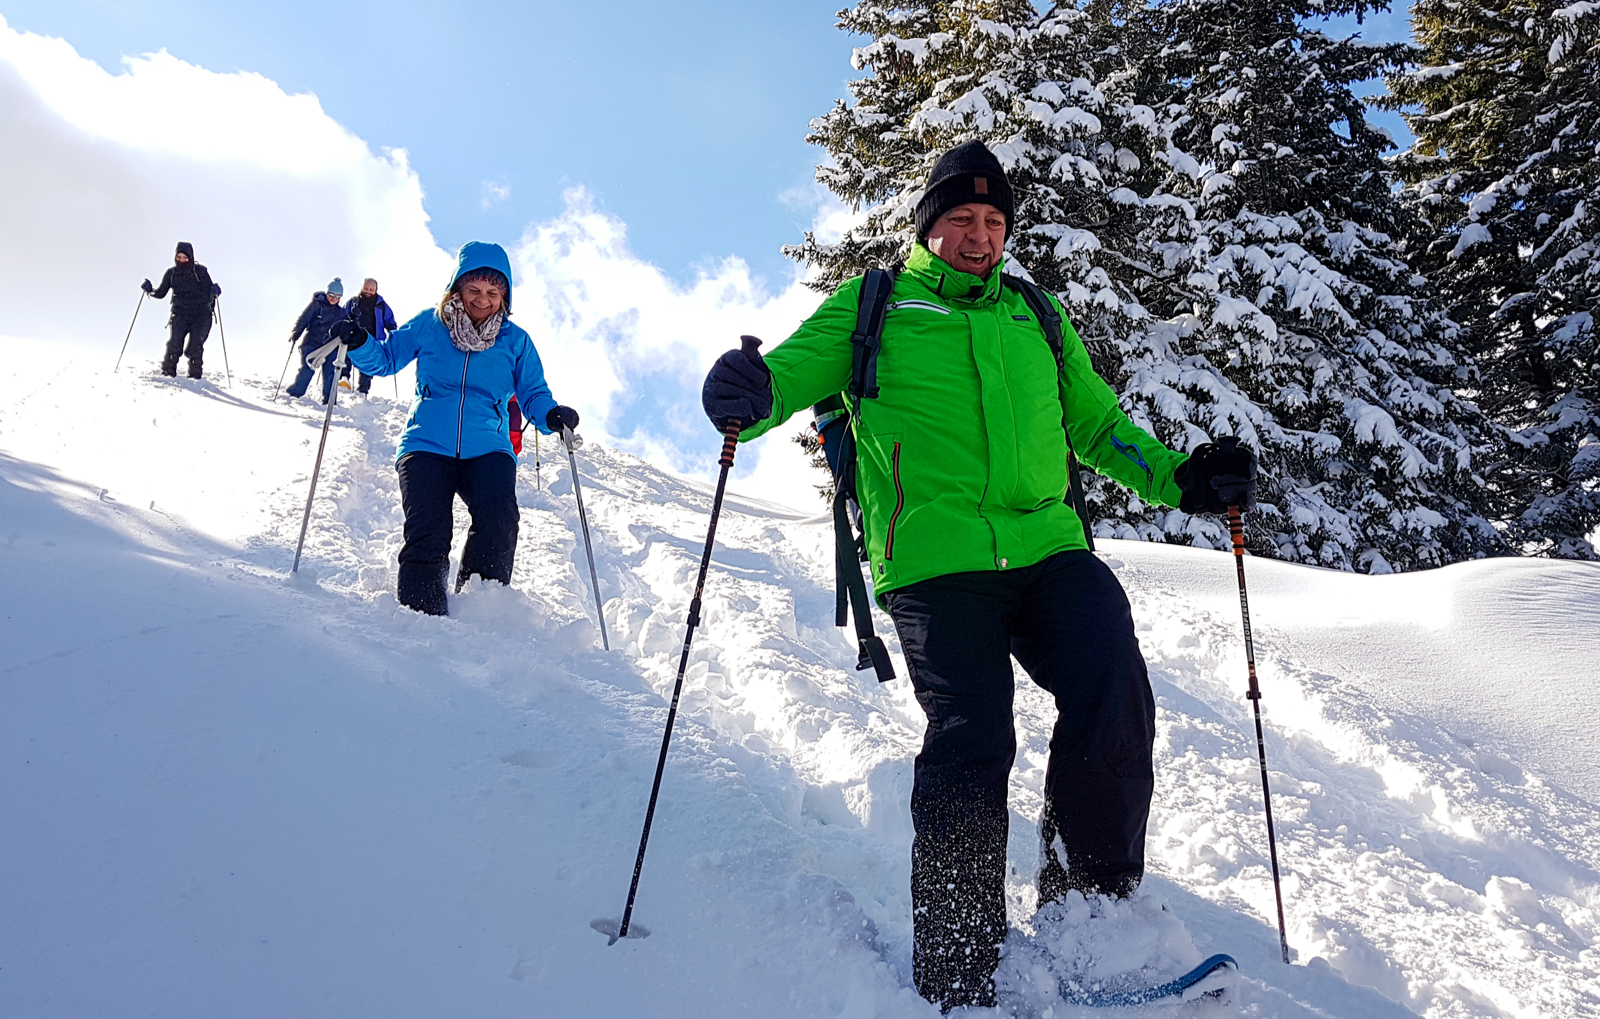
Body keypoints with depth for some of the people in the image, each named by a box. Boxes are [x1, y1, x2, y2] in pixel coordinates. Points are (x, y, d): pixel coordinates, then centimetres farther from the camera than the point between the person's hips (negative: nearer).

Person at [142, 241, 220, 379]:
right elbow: (161, 293, 16)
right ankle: (168, 372, -8)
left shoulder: (200, 271, 0)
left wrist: (214, 292, -23)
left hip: (200, 313, -2)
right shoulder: (171, 273, 8)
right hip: (180, 312, 2)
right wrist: (150, 290, -3)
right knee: (174, 343, -14)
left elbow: (208, 295, -1)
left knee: (195, 346, -7)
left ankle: (195, 374, 5)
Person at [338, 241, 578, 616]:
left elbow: (533, 394, 10)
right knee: (427, 534, -18)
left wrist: (551, 416, -12)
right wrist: (358, 344, -3)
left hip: (487, 448, 0)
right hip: (426, 444, 0)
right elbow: (385, 359, 19)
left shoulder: (515, 341, 10)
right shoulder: (428, 325, 9)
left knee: (499, 523, -25)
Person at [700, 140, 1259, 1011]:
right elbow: (800, 363, 1)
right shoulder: (873, 308, 14)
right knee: (970, 742, -14)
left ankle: (1090, 910, 5)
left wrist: (1178, 477, 12)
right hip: (934, 560, -3)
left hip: (1047, 547, 4)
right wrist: (752, 393, -23)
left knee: (1114, 696, -18)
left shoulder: (1035, 318, 25)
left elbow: (1096, 422, 27)